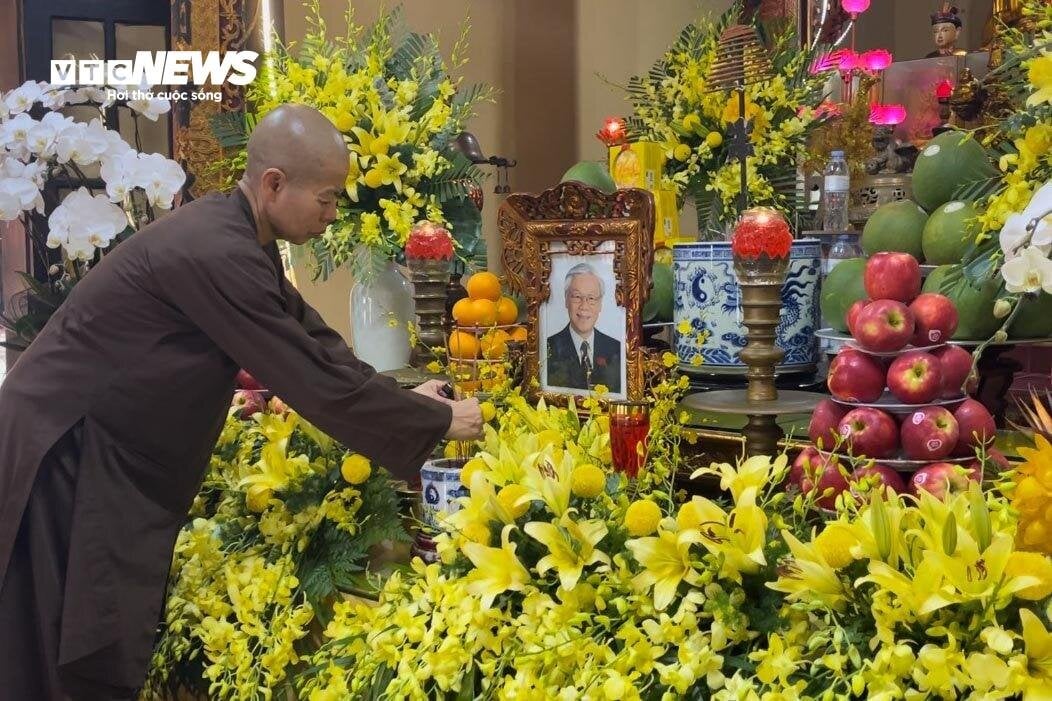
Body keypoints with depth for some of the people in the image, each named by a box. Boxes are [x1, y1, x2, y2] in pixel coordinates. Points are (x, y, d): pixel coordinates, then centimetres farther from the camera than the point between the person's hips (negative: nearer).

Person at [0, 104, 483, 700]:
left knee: (118, 646, 16)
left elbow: (309, 336, 13)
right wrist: (438, 421, -15)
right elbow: (313, 377, -26)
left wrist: (401, 399, 5)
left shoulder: (234, 234, 3)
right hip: (66, 454, -9)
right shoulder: (214, 253, -28)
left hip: (110, 451, 10)